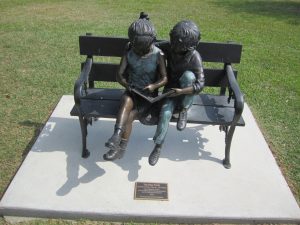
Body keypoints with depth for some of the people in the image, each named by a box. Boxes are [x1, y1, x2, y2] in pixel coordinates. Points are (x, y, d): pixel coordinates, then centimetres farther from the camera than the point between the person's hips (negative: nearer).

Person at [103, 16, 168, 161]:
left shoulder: (158, 55, -12)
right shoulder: (129, 53, -5)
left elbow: (164, 78, -10)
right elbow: (119, 74, -6)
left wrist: (154, 86, -31)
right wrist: (126, 84, -27)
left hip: (149, 94, -2)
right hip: (132, 90, 2)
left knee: (129, 116, -23)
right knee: (126, 101, -34)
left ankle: (120, 149, -9)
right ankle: (116, 137, -47)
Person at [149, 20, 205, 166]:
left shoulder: (194, 57, -23)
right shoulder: (168, 47, -14)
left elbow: (200, 84, -24)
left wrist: (181, 91, -35)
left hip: (186, 92, -2)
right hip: (171, 88, 2)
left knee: (188, 75, -35)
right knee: (165, 112, -25)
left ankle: (184, 110, -14)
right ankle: (158, 147, -5)